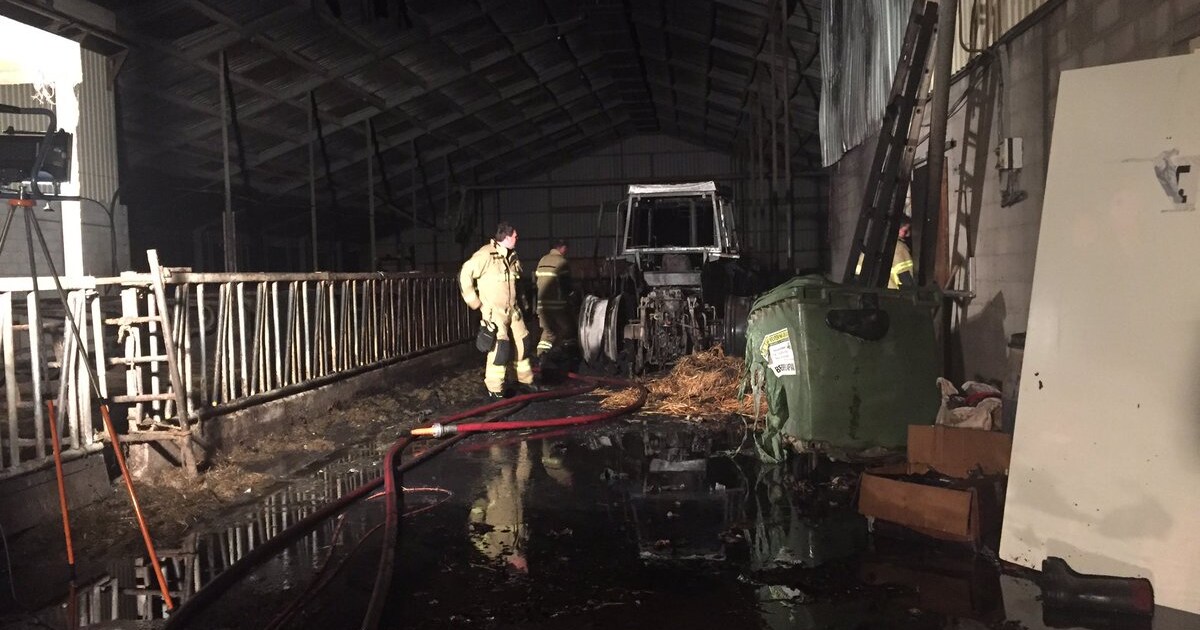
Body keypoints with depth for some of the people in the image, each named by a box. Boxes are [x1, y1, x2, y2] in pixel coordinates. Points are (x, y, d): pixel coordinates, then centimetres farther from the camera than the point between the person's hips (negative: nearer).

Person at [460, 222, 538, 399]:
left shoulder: (512, 257, 9)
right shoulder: (486, 255, -17)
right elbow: (465, 275, -16)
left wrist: (519, 302, 18)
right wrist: (476, 303, -13)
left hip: (513, 311, 8)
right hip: (494, 312, -8)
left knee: (522, 344, 13)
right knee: (500, 348, -11)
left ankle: (525, 379, 30)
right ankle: (494, 389, 0)